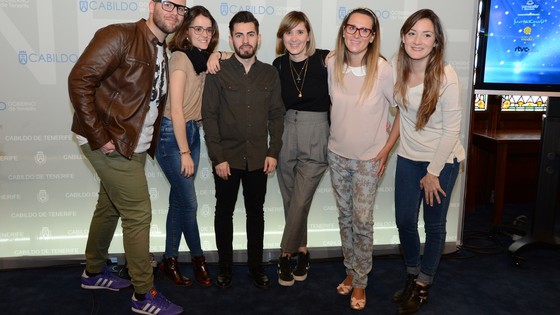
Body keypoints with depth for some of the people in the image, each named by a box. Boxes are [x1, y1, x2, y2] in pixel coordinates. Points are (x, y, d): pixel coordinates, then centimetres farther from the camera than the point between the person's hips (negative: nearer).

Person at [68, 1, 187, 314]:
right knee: (138, 214, -5)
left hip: (134, 146, 9)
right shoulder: (119, 36, -15)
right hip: (110, 144, -9)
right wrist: (98, 136, -21)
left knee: (110, 207, 21)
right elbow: (79, 80, -19)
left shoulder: (164, 52, 11)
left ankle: (94, 272, 40)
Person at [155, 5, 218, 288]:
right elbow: (176, 110, -17)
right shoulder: (180, 58, -14)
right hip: (172, 134, -8)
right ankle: (198, 256, 22)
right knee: (189, 202, 1)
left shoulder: (205, 59, 9)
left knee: (179, 200, 12)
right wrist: (185, 153, -16)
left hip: (192, 131, 8)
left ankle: (170, 260, 24)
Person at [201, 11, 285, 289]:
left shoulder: (270, 73, 4)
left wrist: (273, 152, -2)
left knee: (256, 213, 12)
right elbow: (209, 116, -7)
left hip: (258, 158, 2)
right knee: (224, 212, 11)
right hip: (227, 157, -2)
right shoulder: (218, 72, -4)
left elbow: (276, 115, 6)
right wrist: (217, 157, -11)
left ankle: (256, 265, 28)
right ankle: (224, 266, 27)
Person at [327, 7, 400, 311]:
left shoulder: (383, 70, -18)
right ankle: (351, 270, 34)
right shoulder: (333, 64, -7)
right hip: (337, 155, 4)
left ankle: (360, 282, 22)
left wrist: (387, 148, -7)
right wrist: (336, 134, 9)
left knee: (362, 221, 2)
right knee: (345, 217, 15)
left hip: (368, 159, -3)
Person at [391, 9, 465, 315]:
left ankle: (423, 284, 29)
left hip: (442, 159, -4)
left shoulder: (445, 75, -21)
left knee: (434, 225, 9)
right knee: (404, 220, 10)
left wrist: (433, 172, -12)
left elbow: (452, 130, -16)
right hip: (408, 157, 4)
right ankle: (412, 275, 34)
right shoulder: (396, 65, -9)